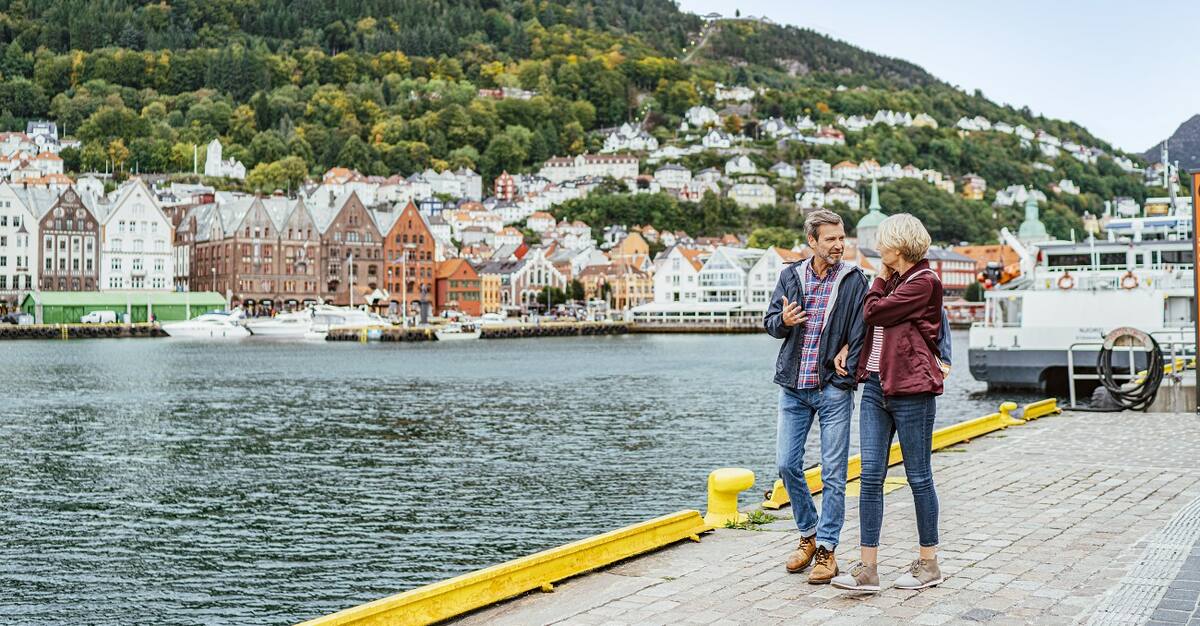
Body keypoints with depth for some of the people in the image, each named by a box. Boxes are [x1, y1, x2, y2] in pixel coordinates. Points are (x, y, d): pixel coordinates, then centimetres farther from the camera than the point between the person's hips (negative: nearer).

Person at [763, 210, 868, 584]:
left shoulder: (853, 279, -1)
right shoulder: (791, 277, 8)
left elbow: (863, 328, -1)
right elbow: (769, 321, 11)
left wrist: (848, 355, -14)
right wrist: (783, 321, -10)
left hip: (834, 388, -3)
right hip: (793, 387, 3)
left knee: (833, 474, -1)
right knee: (787, 464, 4)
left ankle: (826, 548, 8)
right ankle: (808, 534, 23)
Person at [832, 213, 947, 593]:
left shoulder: (923, 282, -10)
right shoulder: (895, 280, 16)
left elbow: (872, 312, -12)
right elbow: (868, 319, 15)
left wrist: (881, 279, -1)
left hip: (911, 390, -8)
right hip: (876, 386, 8)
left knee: (919, 477, 3)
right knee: (871, 476, 1)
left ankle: (928, 563, 16)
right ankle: (867, 568, 2)